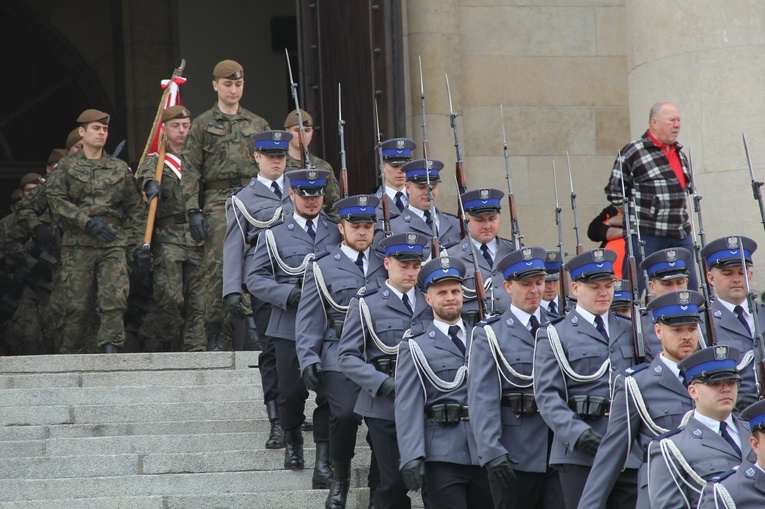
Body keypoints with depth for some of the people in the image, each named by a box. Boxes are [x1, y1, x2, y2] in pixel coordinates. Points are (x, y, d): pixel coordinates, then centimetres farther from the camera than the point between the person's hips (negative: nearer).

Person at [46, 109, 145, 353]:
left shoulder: (120, 168, 15)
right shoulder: (66, 166, 9)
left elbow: (136, 208, 17)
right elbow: (56, 200, -3)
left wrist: (133, 239, 6)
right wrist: (88, 222, -13)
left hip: (113, 244, 1)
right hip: (78, 244, -1)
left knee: (115, 297, -16)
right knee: (77, 304, -2)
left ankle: (110, 347, -18)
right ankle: (73, 355, 10)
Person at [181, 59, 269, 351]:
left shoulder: (258, 125, 18)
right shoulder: (202, 125, 9)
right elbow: (190, 171, 2)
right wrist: (193, 210, -8)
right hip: (218, 200, -3)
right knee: (217, 267, -8)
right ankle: (215, 334, -5)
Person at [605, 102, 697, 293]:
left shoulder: (680, 153, 16)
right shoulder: (633, 152, -7)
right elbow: (614, 192, -6)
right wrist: (634, 215, -5)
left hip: (680, 234, 7)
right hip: (645, 234, -7)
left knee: (690, 289, 5)